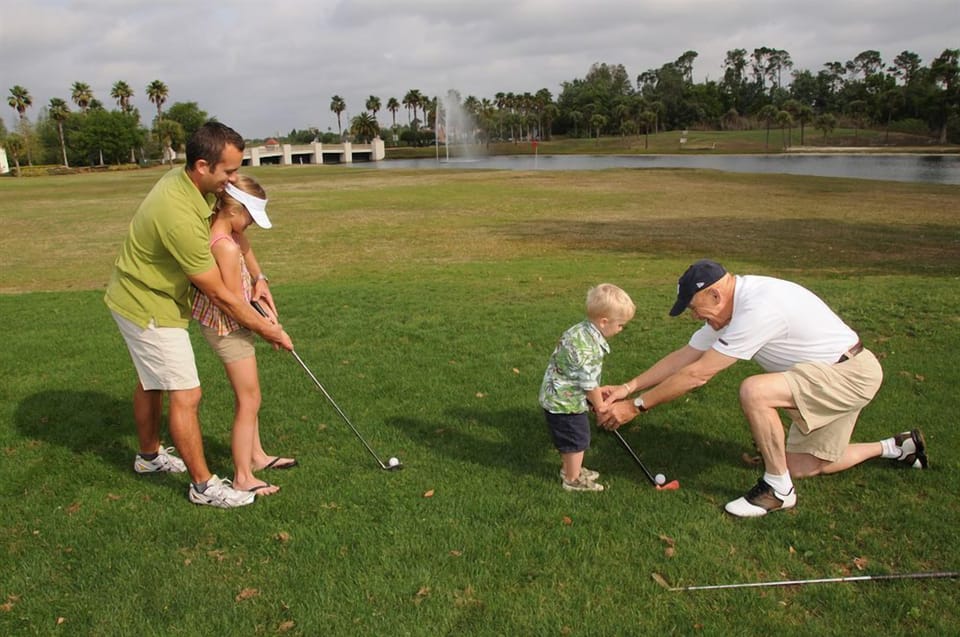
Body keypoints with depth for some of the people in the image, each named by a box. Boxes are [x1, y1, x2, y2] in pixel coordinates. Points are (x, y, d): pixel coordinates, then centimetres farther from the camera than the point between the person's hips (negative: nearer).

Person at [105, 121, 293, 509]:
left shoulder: (189, 182, -7)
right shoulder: (180, 215, -35)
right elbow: (218, 294, -27)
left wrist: (257, 277, 1)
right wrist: (265, 329, -17)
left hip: (139, 297, 10)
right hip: (151, 309, -10)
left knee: (152, 381, 24)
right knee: (185, 394, -4)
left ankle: (150, 455, 45)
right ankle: (203, 485, 10)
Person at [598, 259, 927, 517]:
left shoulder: (758, 309, -32)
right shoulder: (731, 305, -2)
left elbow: (698, 374, -30)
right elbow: (685, 355, 2)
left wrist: (636, 406, -23)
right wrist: (627, 387, -5)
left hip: (851, 374, -10)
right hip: (836, 375, 10)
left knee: (754, 391, -33)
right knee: (802, 467, 15)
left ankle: (778, 489, -13)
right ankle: (896, 447, 34)